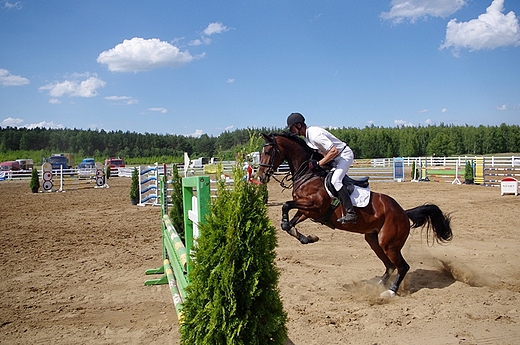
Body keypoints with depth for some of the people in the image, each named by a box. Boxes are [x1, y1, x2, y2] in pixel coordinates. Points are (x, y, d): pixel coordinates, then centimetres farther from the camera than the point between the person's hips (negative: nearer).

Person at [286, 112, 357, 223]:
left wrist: (318, 164, -28)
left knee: (335, 180, -28)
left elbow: (334, 151, -31)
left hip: (345, 155, -11)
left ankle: (351, 213, -30)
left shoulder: (315, 135, -27)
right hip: (335, 158, 11)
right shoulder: (307, 136, 4)